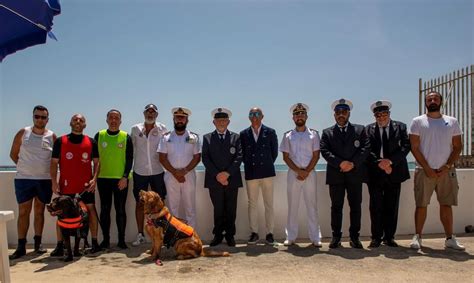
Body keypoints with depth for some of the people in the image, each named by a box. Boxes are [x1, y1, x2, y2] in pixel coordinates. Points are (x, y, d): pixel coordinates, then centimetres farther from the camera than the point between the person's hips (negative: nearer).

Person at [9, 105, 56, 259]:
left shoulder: (52, 136, 2)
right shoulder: (23, 133, 0)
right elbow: (13, 154, 8)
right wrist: (25, 167, 5)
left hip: (45, 180, 1)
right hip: (23, 179, -1)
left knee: (39, 211, 9)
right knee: (23, 212, 1)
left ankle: (38, 243, 17)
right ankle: (21, 246, 7)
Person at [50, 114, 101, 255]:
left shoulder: (91, 142, 5)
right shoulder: (60, 141, 4)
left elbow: (96, 162, 6)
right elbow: (54, 163, 4)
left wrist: (94, 178, -7)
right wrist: (54, 181, -5)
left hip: (86, 185, 0)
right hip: (66, 185, 0)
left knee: (91, 210, 1)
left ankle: (94, 243, 11)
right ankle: (60, 246, 11)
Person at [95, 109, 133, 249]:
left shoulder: (126, 137, 2)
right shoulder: (99, 136, 5)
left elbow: (129, 158, 0)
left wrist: (125, 177, -9)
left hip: (121, 179, -1)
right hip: (103, 178, 1)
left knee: (120, 209, 3)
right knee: (105, 209, 6)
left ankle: (121, 240, 12)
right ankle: (105, 239, 16)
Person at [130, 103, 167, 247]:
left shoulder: (162, 129, -1)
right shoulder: (135, 129, 1)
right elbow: (132, 149, 8)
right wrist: (131, 166, 8)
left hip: (158, 171, -1)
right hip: (140, 172, 1)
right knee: (139, 203, 7)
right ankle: (140, 235, 17)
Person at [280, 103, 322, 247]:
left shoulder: (313, 134, 6)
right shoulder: (288, 136, 7)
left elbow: (316, 155, 1)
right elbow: (286, 157, 2)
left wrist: (306, 171, -10)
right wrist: (299, 171, -9)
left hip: (310, 173, 0)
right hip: (293, 173, 1)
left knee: (312, 205, 3)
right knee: (292, 205, 4)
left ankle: (315, 237, 10)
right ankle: (291, 236, 12)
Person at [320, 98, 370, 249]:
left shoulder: (360, 130, 10)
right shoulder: (327, 133, 9)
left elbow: (365, 148, -1)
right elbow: (325, 151, -3)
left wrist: (353, 163, -14)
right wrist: (340, 163, -16)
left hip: (355, 174, 0)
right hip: (335, 175, 0)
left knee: (355, 206, 5)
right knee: (336, 207, 5)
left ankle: (354, 237, 15)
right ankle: (336, 237, 14)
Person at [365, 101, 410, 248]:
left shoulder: (400, 127, 7)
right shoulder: (368, 129, 5)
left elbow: (406, 146, -3)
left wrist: (391, 161, -15)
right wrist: (379, 163, -15)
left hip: (394, 172, 1)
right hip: (375, 173, -1)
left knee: (392, 207, 6)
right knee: (376, 207, 3)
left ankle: (389, 237, 18)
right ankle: (376, 237, 13)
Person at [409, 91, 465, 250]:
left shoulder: (452, 122, 8)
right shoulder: (418, 122, 2)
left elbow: (457, 147, 5)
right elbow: (414, 148, -3)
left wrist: (447, 167, -7)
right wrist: (427, 168, -9)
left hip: (446, 171, 2)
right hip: (424, 171, -2)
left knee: (446, 205, 6)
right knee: (421, 205, 1)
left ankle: (450, 238, 15)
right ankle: (417, 237, 9)